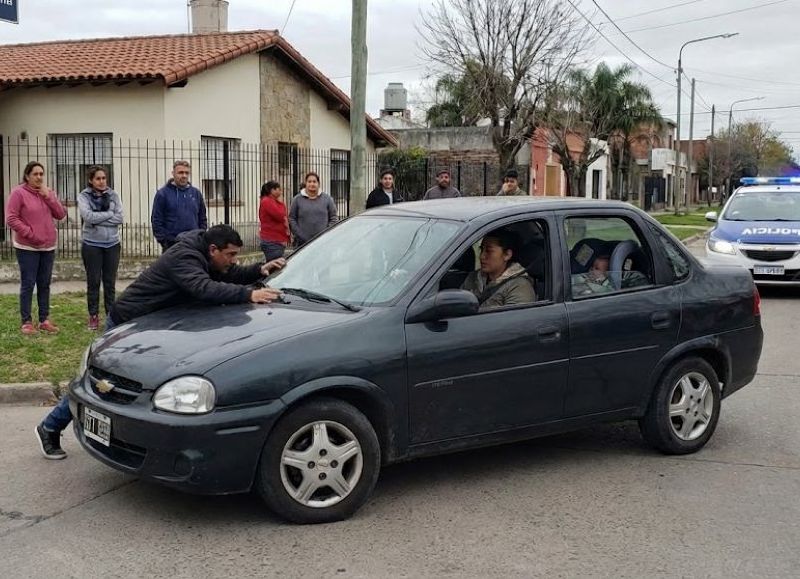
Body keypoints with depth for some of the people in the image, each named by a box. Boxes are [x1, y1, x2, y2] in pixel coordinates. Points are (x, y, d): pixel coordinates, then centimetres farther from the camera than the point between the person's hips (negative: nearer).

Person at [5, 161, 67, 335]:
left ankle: (44, 320, 15)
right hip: (27, 247, -5)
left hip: (48, 246, 5)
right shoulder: (18, 192, -7)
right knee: (28, 284, -3)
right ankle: (26, 321, 3)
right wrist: (30, 234, -16)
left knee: (44, 285, 9)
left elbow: (61, 215, 3)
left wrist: (48, 197, -8)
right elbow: (11, 219, -12)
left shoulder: (48, 192, 10)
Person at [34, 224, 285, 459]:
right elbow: (203, 288, -47)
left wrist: (260, 269, -12)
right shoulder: (184, 257, -30)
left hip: (148, 324, 10)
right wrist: (248, 294, -53)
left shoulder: (202, 257, -1)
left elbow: (231, 275, 6)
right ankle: (50, 428, 16)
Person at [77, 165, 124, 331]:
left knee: (110, 282, 7)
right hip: (92, 244, -2)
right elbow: (88, 216, -17)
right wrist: (109, 213, -10)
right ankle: (93, 316, 13)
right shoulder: (84, 196, -2)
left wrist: (97, 220, -13)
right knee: (93, 282, 5)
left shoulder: (113, 195, 3)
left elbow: (120, 218, -7)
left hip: (112, 244, 2)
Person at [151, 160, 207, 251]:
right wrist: (163, 240, -10)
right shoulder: (162, 193, -1)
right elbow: (156, 220, -3)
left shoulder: (196, 193, 12)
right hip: (171, 245, -4)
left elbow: (202, 219, 16)